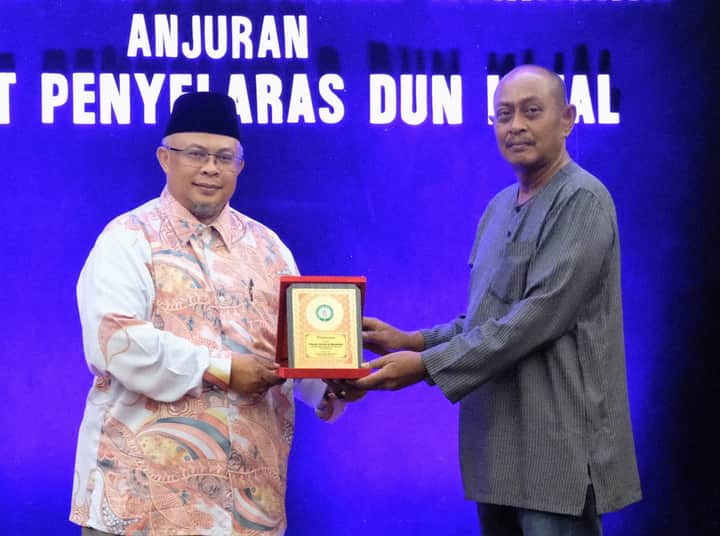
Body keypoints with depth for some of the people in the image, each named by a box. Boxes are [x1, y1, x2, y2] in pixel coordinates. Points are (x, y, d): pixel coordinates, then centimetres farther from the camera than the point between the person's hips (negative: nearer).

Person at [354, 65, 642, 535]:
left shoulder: (582, 201, -11)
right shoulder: (500, 206, 16)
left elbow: (540, 315, -20)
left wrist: (427, 365, -18)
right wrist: (413, 341, 6)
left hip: (556, 448, -8)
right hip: (501, 444, 8)